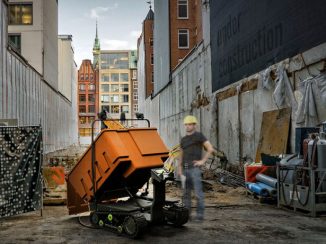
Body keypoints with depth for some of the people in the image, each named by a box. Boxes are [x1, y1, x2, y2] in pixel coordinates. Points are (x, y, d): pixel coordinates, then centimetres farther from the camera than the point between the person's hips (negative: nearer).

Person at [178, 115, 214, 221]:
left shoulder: (199, 135, -4)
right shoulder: (183, 139, 16)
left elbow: (210, 149, -10)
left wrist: (202, 161, -12)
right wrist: (179, 168, 12)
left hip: (195, 168, -7)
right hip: (185, 169, 7)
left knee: (198, 192, -7)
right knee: (186, 192, 9)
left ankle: (200, 214, -1)